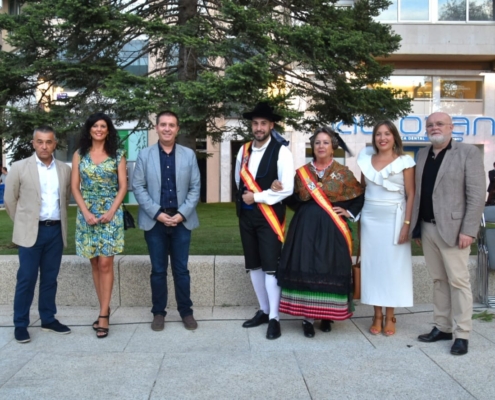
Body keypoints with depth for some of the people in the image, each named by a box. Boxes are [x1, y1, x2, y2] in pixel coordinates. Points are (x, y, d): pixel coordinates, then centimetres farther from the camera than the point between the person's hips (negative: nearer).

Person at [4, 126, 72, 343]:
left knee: (50, 278, 11)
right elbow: (10, 200, 3)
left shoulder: (65, 169, 5)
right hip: (32, 231, -3)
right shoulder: (19, 167, -3)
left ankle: (48, 319, 22)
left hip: (56, 230, 3)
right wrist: (23, 224, 7)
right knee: (26, 279, 0)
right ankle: (20, 324, 11)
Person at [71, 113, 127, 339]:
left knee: (105, 263, -7)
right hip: (87, 214, 2)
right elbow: (75, 187, 4)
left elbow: (123, 187, 1)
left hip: (110, 214, -2)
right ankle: (105, 310, 15)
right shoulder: (79, 155, 7)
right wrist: (86, 212, -8)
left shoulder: (117, 155, 3)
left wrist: (111, 212, -11)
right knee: (94, 264, 6)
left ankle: (103, 315, -4)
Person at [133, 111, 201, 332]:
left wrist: (182, 214, -9)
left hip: (182, 220, 1)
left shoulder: (189, 155, 5)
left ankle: (186, 311, 19)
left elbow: (195, 188, 2)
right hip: (154, 220, 0)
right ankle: (158, 312, 19)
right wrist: (157, 213, -11)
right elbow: (138, 187, -2)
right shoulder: (145, 155, 2)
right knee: (158, 270, 7)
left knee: (181, 269, 7)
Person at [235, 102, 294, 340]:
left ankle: (274, 318, 2)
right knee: (253, 266, 12)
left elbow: (287, 188, -17)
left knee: (270, 266, -7)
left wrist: (257, 197, -14)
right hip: (246, 214, 6)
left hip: (269, 215, -6)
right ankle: (263, 311, 25)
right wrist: (244, 198, 7)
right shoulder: (243, 150, 9)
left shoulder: (281, 152, -10)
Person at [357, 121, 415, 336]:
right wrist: (358, 217, 5)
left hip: (393, 219, -3)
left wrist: (407, 224, -12)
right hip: (370, 219, 3)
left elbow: (411, 195, -5)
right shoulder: (366, 159, 7)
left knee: (392, 265, 2)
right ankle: (377, 316, 14)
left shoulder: (404, 161, -3)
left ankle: (390, 317, 12)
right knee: (372, 265, 5)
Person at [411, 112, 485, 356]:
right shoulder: (422, 154, 13)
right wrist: (416, 226, 7)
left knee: (458, 280, 0)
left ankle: (462, 334, 7)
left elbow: (477, 195, -10)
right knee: (438, 280, 13)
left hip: (452, 228, -5)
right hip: (427, 227, 6)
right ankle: (442, 327, 22)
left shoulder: (468, 153, -5)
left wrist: (468, 230, -16)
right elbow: (417, 192, 12)